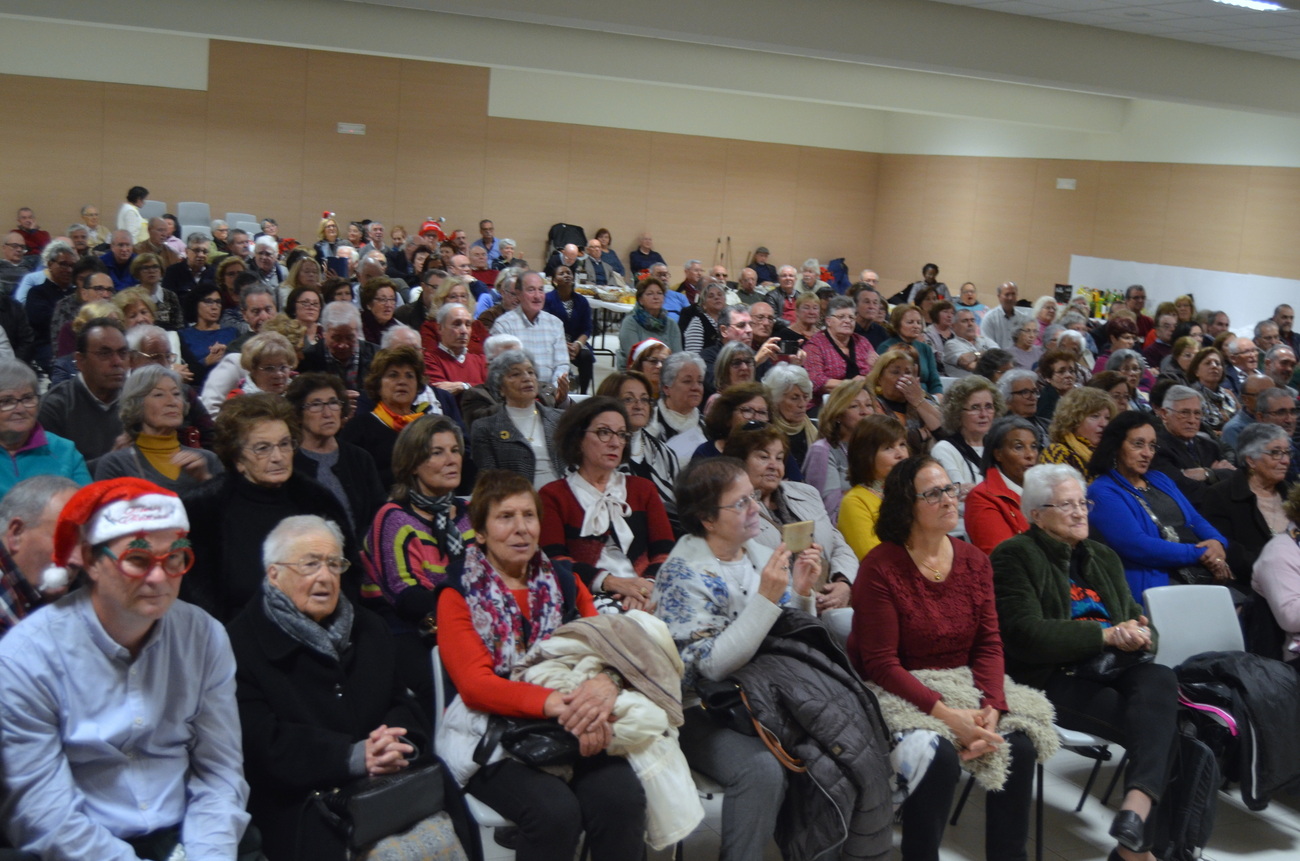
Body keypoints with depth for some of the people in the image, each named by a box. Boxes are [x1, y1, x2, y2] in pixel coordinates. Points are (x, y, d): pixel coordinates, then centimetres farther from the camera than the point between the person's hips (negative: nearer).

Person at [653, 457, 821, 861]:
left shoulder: (761, 555, 6)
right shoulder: (683, 574, -13)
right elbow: (713, 665, -22)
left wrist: (802, 593, -6)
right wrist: (766, 598, -26)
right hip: (701, 711, -6)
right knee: (762, 769, -31)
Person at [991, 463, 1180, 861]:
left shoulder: (1103, 557, 22)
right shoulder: (1014, 556, -1)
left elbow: (1136, 617, 17)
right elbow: (1026, 634, -14)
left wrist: (1138, 633, -10)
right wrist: (1106, 635, -17)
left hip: (1106, 670, 6)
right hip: (1048, 680, -6)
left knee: (1161, 680, -29)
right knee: (1159, 725, -25)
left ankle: (1136, 809, -42)